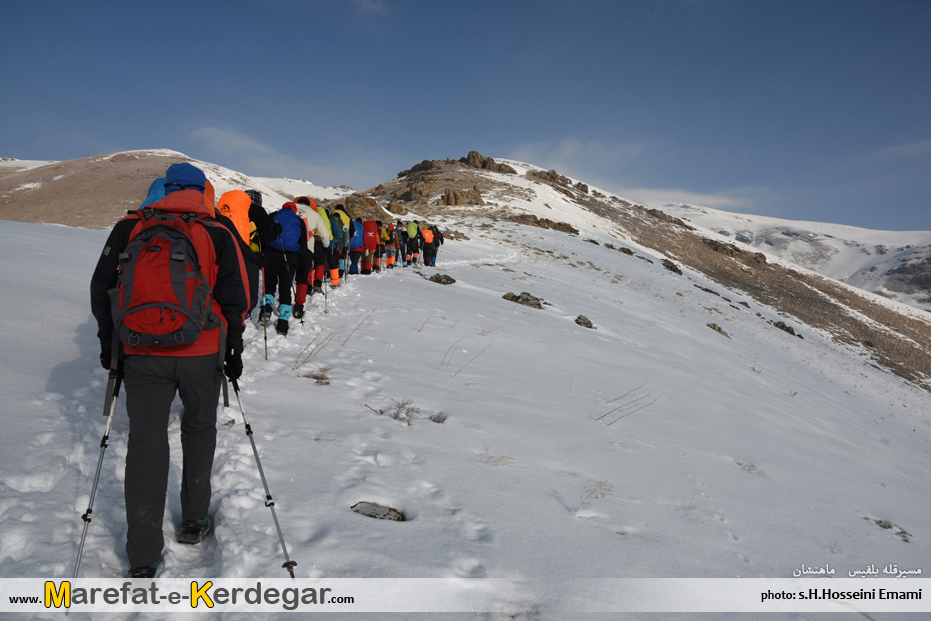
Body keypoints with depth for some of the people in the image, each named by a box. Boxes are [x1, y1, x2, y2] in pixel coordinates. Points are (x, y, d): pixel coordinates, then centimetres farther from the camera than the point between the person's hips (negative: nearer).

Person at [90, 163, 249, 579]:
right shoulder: (217, 233, 0)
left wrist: (108, 342, 16)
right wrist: (233, 350, 6)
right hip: (201, 354, 0)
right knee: (199, 429, 21)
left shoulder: (130, 228, 4)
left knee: (146, 444, 6)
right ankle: (194, 521, 30)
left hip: (142, 355, 1)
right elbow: (235, 296, -4)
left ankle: (143, 559, 9)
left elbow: (101, 287, 6)